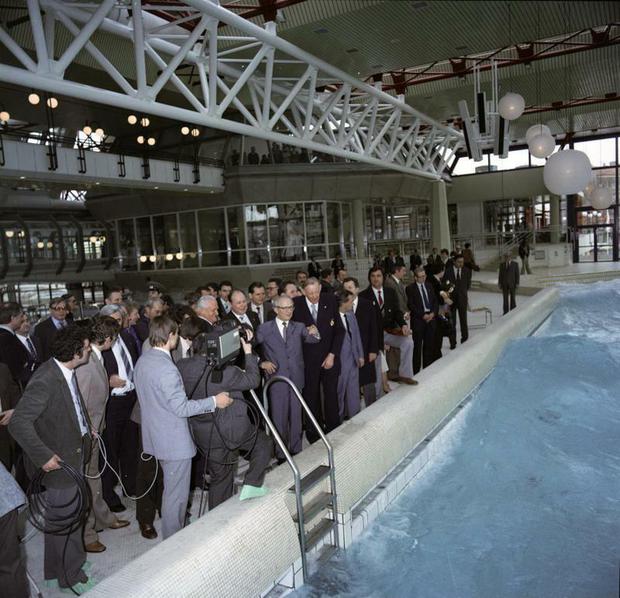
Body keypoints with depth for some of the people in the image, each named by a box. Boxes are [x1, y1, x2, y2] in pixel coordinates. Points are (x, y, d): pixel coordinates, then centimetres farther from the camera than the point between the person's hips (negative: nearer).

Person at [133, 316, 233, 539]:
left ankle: (171, 535, 41)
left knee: (171, 489, 25)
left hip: (157, 436, 10)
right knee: (176, 495, 6)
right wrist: (214, 401, -18)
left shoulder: (142, 362, 3)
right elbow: (182, 408, -25)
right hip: (174, 441, -10)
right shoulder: (166, 368, -27)